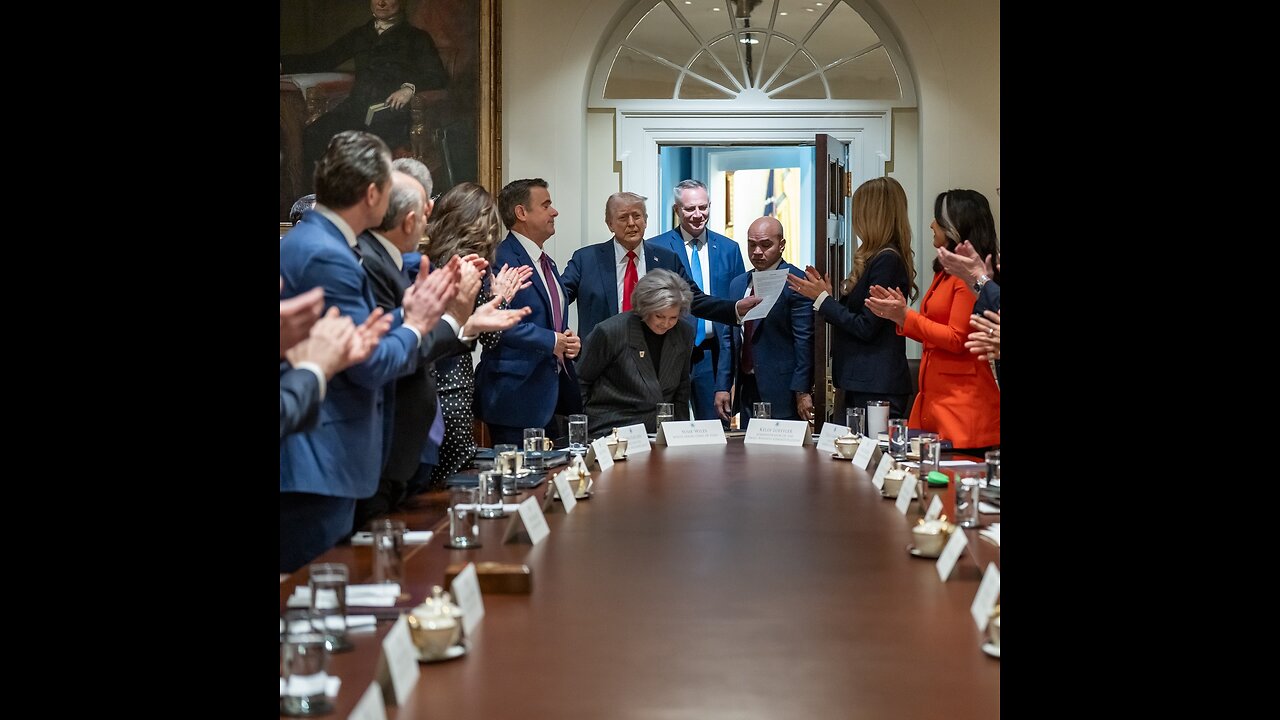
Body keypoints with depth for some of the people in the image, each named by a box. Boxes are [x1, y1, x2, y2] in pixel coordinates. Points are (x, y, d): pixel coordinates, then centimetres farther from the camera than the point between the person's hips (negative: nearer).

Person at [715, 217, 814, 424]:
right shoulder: (738, 284, 14)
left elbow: (804, 339, -12)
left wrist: (802, 391, -16)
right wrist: (722, 387, 8)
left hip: (781, 392, -7)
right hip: (746, 389, 7)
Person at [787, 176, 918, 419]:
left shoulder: (886, 260, -15)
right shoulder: (878, 258, 14)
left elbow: (866, 328, -16)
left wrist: (823, 299, -8)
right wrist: (826, 294, 13)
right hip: (862, 383, 9)